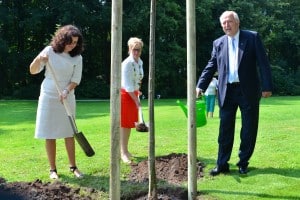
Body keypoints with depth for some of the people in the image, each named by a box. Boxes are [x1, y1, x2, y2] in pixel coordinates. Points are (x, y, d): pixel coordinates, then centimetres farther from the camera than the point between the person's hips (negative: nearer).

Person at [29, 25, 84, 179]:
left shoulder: (77, 58, -2)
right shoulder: (50, 51, -6)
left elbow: (75, 80, -3)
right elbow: (33, 71, -5)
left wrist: (66, 91, -22)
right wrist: (38, 59, -25)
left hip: (67, 98, 2)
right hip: (49, 97, -1)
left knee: (69, 133, 6)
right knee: (50, 135, 1)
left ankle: (73, 166, 17)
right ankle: (53, 169, 11)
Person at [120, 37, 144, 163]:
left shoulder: (140, 62, 6)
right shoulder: (127, 63, -19)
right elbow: (127, 85, -21)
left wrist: (137, 91, 15)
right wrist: (136, 100, -20)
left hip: (134, 94, 8)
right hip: (125, 94, -8)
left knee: (130, 123, 12)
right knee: (125, 124, -5)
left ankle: (125, 150, 23)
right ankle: (123, 153, 1)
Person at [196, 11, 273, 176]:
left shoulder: (252, 37, 0)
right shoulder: (218, 43, 9)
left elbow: (263, 63, -3)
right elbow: (211, 66, 9)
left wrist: (267, 86, -9)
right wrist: (200, 86, -1)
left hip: (248, 91, -2)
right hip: (227, 92, 2)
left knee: (249, 129, 6)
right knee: (225, 129, 4)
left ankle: (243, 163, 20)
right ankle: (222, 164, 12)